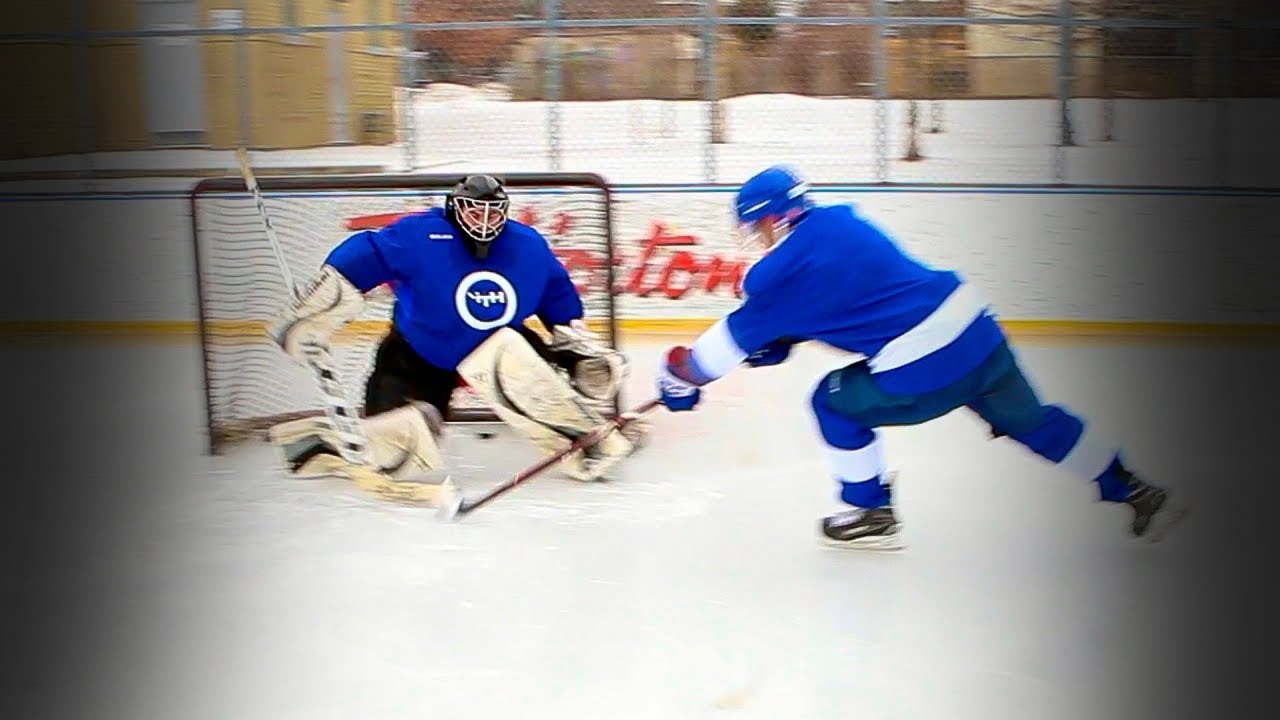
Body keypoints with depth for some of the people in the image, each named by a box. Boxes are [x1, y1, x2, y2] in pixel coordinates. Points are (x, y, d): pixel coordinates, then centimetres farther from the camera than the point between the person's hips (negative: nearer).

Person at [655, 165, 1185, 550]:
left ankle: (871, 515, 20)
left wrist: (683, 374, 12)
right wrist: (776, 343, 23)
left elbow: (744, 332, 0)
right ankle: (1137, 494, 29)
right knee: (1031, 419, 22)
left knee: (836, 402, 12)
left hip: (924, 370, -8)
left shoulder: (789, 266, -9)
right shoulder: (840, 222, 14)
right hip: (978, 331, 8)